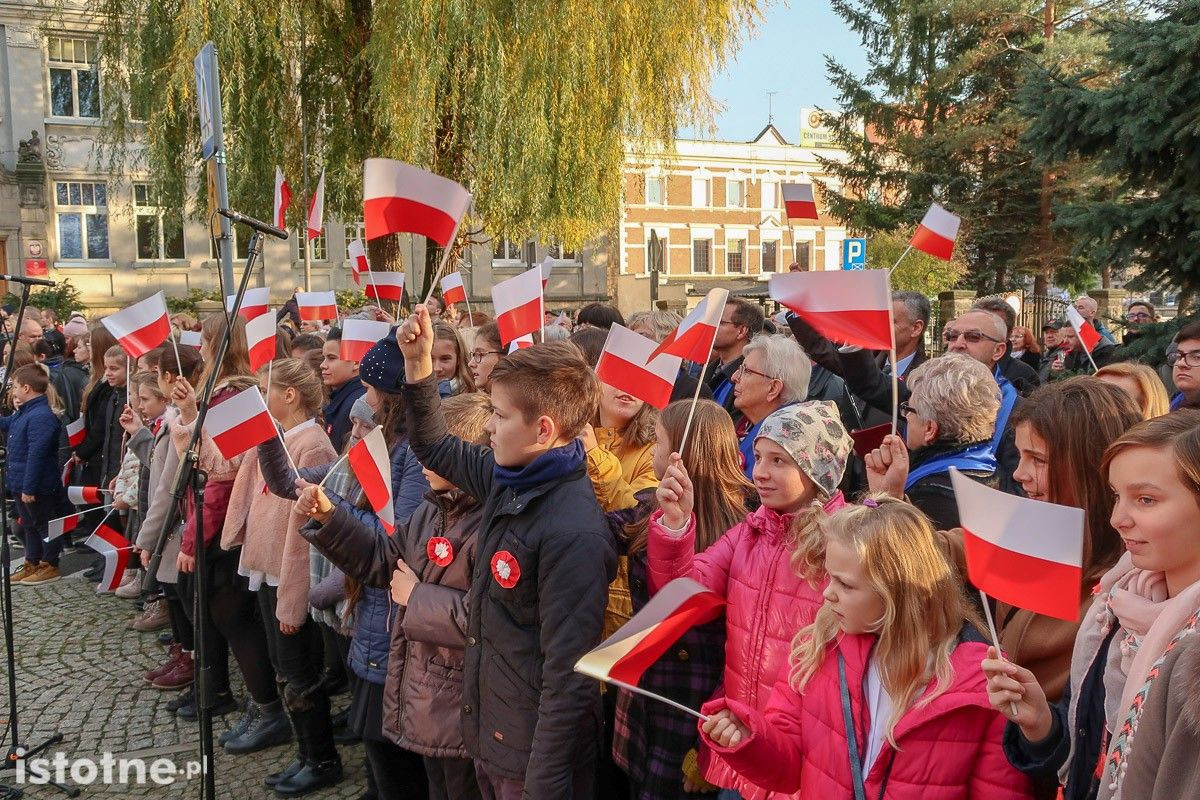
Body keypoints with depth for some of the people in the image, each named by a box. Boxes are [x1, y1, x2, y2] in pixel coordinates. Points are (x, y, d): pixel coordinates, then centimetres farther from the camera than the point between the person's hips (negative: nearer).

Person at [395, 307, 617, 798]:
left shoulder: (574, 535, -27)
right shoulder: (508, 480, -2)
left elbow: (568, 678, -25)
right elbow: (434, 447, 16)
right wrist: (417, 362, 5)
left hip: (535, 759, -8)